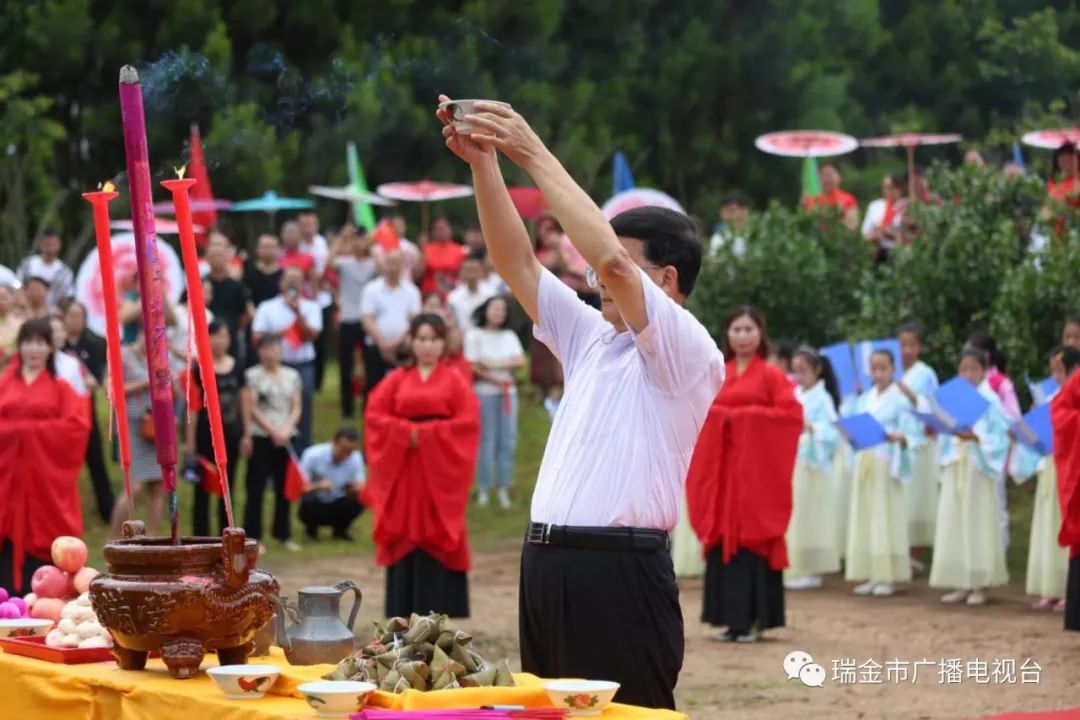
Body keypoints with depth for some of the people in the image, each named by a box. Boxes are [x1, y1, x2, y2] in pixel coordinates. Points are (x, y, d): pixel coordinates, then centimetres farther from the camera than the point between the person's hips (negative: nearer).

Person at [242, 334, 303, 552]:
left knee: (284, 487, 7)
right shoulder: (253, 375, 0)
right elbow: (252, 409, -6)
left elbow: (297, 407, 8)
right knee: (256, 487, -4)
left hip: (285, 437, 4)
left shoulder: (292, 376, 11)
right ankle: (253, 536, -2)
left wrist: (286, 429, -9)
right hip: (261, 436, -4)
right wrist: (273, 431, -13)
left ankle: (283, 534, 17)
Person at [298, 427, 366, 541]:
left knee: (359, 500, -27)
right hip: (316, 505, -2)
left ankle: (340, 530, 2)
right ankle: (311, 529, -2)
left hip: (338, 505, 2)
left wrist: (358, 487, -35)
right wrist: (318, 486, -41)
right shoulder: (313, 455, -21)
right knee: (308, 499, -35)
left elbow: (361, 487, -11)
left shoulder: (356, 458, -11)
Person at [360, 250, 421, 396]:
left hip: (402, 349, 1)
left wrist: (398, 341, -13)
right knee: (373, 388, 0)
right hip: (375, 347, -1)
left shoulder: (411, 291, 6)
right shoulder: (371, 289, 2)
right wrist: (382, 343, -14)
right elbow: (367, 320, -4)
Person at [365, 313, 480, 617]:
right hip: (403, 470, 2)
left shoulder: (455, 381, 4)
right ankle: (406, 611, 3)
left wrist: (427, 435, -14)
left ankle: (438, 609, -1)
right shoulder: (396, 381, 10)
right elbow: (374, 416, 1)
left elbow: (468, 422, -7)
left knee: (438, 534, -3)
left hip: (440, 470, -2)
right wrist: (407, 433, -14)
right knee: (406, 536, 1)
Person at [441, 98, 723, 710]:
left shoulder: (689, 352, -5)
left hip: (622, 573, -8)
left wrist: (534, 156, -14)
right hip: (548, 562, 8)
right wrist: (484, 164, 3)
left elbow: (609, 258, -18)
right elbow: (517, 263, 15)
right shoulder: (591, 340, 19)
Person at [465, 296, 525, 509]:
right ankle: (484, 489, -3)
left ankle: (503, 488, 2)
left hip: (508, 392, 4)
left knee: (508, 441, -2)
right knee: (487, 441, -7)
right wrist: (496, 380, -9)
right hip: (484, 392, -4)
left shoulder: (509, 336, 15)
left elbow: (520, 361, 1)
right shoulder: (474, 335, 2)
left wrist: (495, 364, -10)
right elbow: (473, 367, -6)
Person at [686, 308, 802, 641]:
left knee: (753, 536, -5)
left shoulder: (771, 375, 0)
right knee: (722, 537, 2)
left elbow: (791, 414, -8)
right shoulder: (717, 375, 13)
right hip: (721, 467, 5)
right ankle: (732, 617, 7)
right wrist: (720, 418, -6)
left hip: (756, 467, -5)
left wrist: (746, 416, -12)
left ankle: (754, 618, -2)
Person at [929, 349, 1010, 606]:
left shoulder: (990, 400, -4)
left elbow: (1000, 437, -9)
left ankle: (979, 584, 3)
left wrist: (976, 437, -22)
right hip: (955, 468, 5)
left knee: (977, 524, -3)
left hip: (979, 469, -5)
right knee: (953, 524, 3)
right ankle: (960, 584, 9)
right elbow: (946, 434, 14)